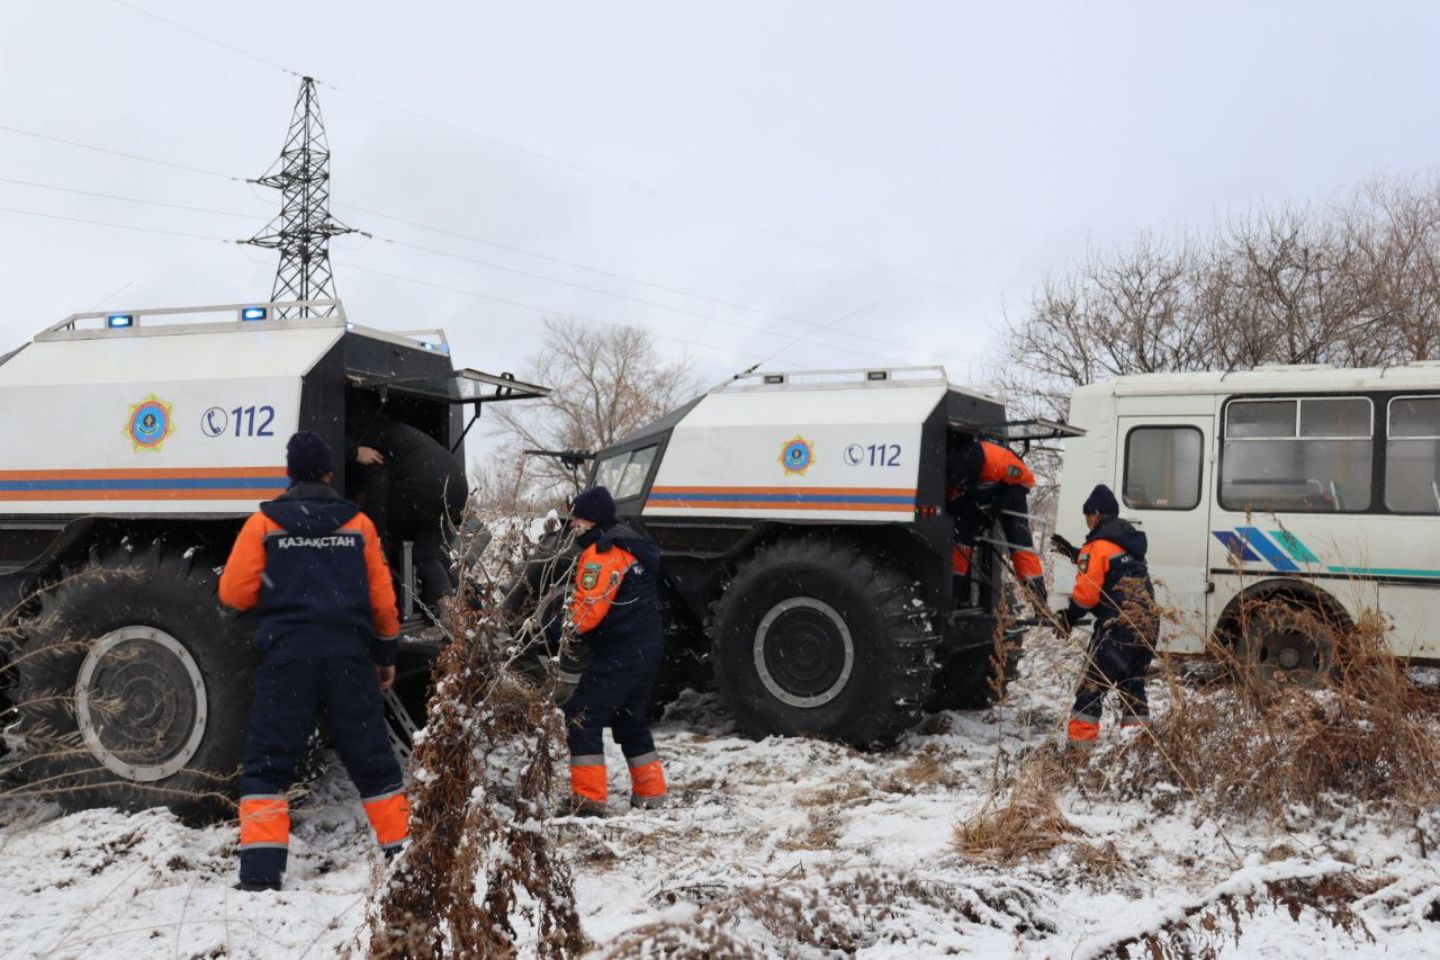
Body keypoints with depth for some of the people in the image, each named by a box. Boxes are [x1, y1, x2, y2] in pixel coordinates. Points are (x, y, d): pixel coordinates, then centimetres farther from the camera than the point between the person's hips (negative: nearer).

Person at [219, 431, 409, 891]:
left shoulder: (263, 523, 3)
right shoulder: (357, 523, 8)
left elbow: (235, 592, 0)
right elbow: (382, 597, 10)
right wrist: (386, 654, 21)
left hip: (287, 655, -2)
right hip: (349, 655, 2)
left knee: (268, 762, 3)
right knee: (372, 760, 11)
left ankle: (262, 868, -6)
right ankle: (404, 850, 17)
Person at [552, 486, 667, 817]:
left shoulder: (602, 553, -14)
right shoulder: (632, 545, 18)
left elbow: (588, 609, -21)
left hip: (619, 650, -10)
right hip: (649, 647, 10)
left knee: (582, 715, -6)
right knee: (632, 718, 21)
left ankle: (588, 799, -9)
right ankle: (651, 794, 26)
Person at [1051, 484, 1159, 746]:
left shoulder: (1098, 545, -8)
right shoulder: (1128, 542, 18)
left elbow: (1087, 591, -13)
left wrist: (1068, 616, 0)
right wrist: (1073, 552, 35)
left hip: (1118, 626, -9)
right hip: (1148, 624, 9)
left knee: (1093, 685, -8)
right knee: (1132, 684, 19)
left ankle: (1079, 742, -12)